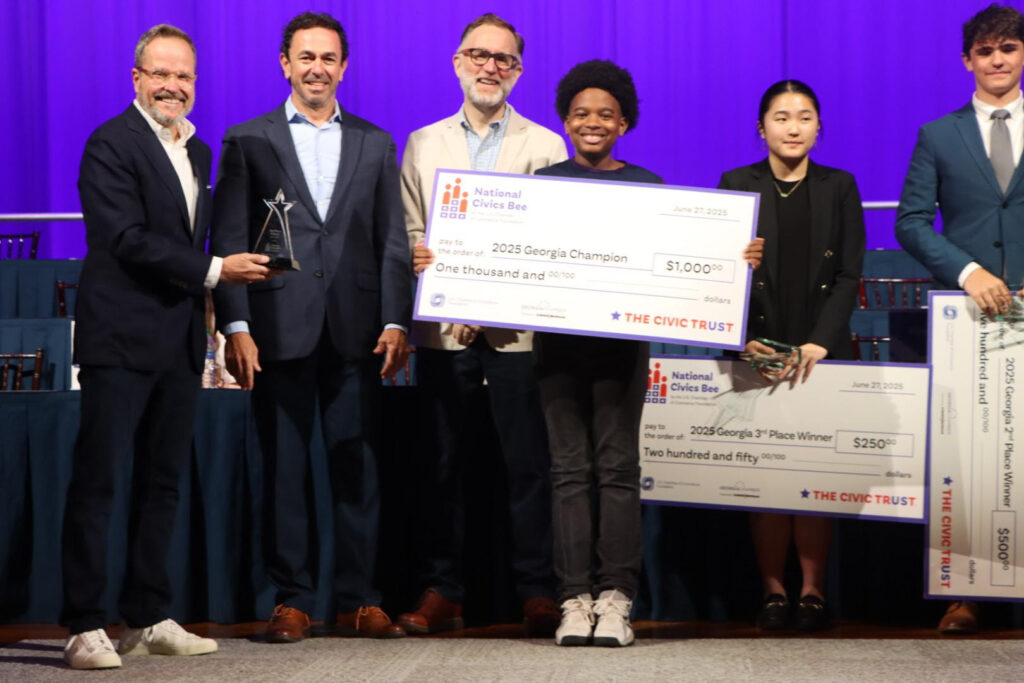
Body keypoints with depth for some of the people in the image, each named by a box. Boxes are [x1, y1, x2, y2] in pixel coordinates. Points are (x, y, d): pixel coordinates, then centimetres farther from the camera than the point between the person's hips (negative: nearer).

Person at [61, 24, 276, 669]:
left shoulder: (198, 152, 17)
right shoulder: (111, 144, -8)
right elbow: (128, 239, -17)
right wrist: (214, 270, -16)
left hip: (179, 343, 8)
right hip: (121, 339, -8)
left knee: (163, 483, 11)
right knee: (97, 481, -5)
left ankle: (148, 620, 18)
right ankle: (85, 627, -3)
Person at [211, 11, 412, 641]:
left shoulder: (375, 145, 13)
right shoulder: (248, 141, 7)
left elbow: (393, 241, 10)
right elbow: (229, 240, 2)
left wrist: (396, 322, -1)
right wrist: (237, 326, -7)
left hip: (355, 331, 2)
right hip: (279, 329, -1)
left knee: (358, 465, 2)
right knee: (285, 467, 2)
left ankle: (359, 600, 8)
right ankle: (292, 601, 8)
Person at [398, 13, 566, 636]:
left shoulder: (545, 146, 8)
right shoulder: (423, 144, 15)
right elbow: (409, 236, 10)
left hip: (520, 328, -2)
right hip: (443, 328, 2)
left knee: (530, 465, -3)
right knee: (442, 466, 3)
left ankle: (538, 594, 2)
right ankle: (441, 594, 8)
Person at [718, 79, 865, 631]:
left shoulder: (839, 188, 9)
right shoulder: (737, 185, 6)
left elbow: (848, 275, 4)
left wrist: (819, 342, -9)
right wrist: (743, 338, -12)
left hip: (822, 351, 1)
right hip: (759, 351, -1)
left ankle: (812, 591, 2)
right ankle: (772, 591, 3)